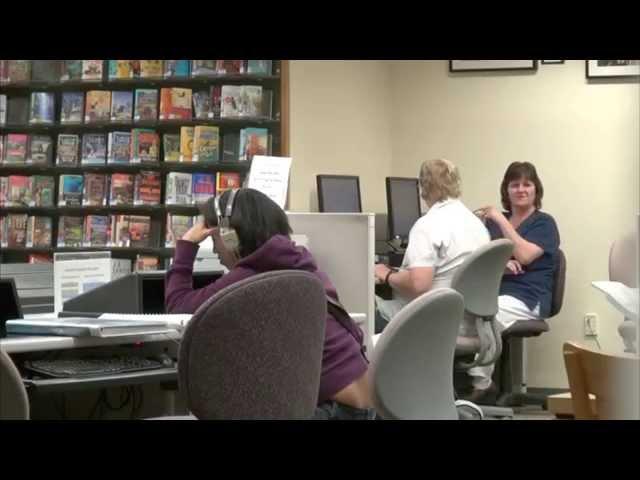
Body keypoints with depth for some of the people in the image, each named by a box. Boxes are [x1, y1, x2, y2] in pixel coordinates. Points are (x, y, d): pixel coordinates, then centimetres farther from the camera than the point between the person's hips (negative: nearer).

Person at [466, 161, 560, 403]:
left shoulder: (544, 223, 5)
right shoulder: (494, 221, 22)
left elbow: (524, 256, -12)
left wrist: (501, 220, -10)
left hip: (525, 298, -4)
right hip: (491, 291, 5)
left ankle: (482, 383, -21)